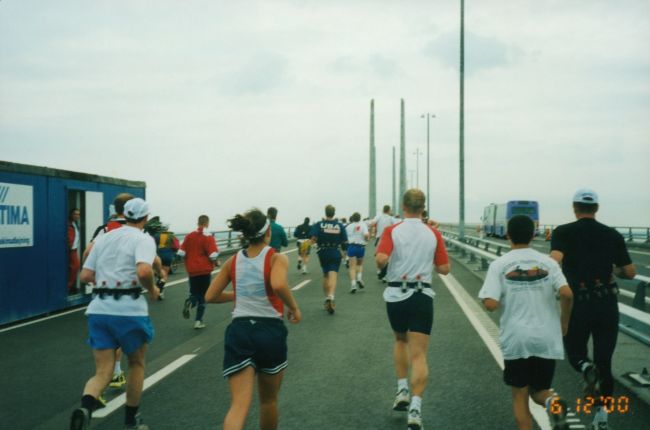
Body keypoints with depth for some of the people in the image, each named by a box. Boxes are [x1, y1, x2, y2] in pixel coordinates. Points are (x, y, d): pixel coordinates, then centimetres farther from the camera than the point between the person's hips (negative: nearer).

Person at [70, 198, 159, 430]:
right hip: (129, 309, -4)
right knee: (136, 364, 19)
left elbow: (85, 275, 11)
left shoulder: (103, 238, 14)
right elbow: (144, 271, -23)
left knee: (103, 372, 6)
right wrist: (152, 290, -4)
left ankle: (85, 408, -25)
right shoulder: (143, 239, -4)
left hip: (99, 309, 4)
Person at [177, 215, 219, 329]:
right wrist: (215, 262, 5)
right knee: (203, 296, 10)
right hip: (205, 270, -3)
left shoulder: (189, 236, 2)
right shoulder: (208, 238, -9)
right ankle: (198, 321, 7)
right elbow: (213, 256, -16)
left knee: (194, 293, 17)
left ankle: (189, 302, -17)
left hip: (192, 270, 3)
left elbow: (181, 253, 1)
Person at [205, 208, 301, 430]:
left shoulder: (232, 261, 7)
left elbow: (210, 296, 11)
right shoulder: (277, 258, -7)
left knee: (239, 405, -5)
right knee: (268, 400, 20)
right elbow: (278, 285, -28)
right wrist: (294, 307, -11)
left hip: (238, 332, 3)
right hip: (270, 331, -2)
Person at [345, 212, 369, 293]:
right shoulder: (363, 224, 0)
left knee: (353, 267, -2)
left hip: (351, 246, 0)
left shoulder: (348, 226, 6)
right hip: (361, 246, 0)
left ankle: (353, 284, -16)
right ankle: (359, 278, 2)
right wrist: (366, 239, 6)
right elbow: (366, 235, -15)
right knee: (360, 264, 24)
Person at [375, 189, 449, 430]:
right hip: (423, 297, 0)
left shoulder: (392, 231, -5)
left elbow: (381, 260, -20)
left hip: (396, 295, 0)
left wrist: (380, 263, 3)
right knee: (419, 355, -1)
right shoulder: (433, 234, 0)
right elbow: (444, 268, 2)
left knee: (400, 340, 27)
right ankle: (415, 409, -12)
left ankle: (402, 391, 22)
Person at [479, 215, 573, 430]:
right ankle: (553, 402, -16)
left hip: (516, 339, -2)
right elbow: (566, 294, -12)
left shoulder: (499, 264, -4)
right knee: (539, 391, 17)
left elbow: (490, 304, -13)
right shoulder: (547, 262, 1)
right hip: (546, 339, 2)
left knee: (520, 396, 12)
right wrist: (564, 321, 5)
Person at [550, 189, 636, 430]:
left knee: (575, 353, 17)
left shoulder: (563, 232, -4)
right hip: (607, 304, 2)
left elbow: (555, 260, -22)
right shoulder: (612, 235, 4)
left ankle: (587, 369, -16)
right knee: (604, 361, 12)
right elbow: (630, 272, 6)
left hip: (578, 304, -2)